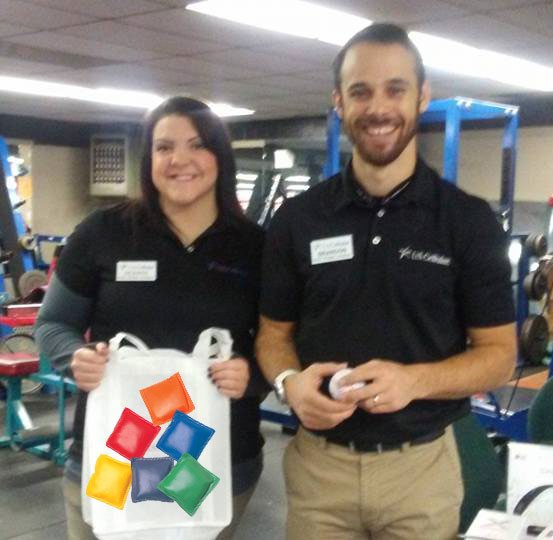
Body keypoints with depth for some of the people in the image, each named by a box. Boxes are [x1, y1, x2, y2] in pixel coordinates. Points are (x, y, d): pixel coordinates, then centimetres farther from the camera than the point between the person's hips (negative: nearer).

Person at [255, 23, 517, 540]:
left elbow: (498, 353, -4)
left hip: (421, 464, -1)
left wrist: (415, 380, -22)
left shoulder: (470, 220, -6)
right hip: (317, 461, 1)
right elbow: (274, 332, 6)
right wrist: (290, 383, -16)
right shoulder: (296, 219, -1)